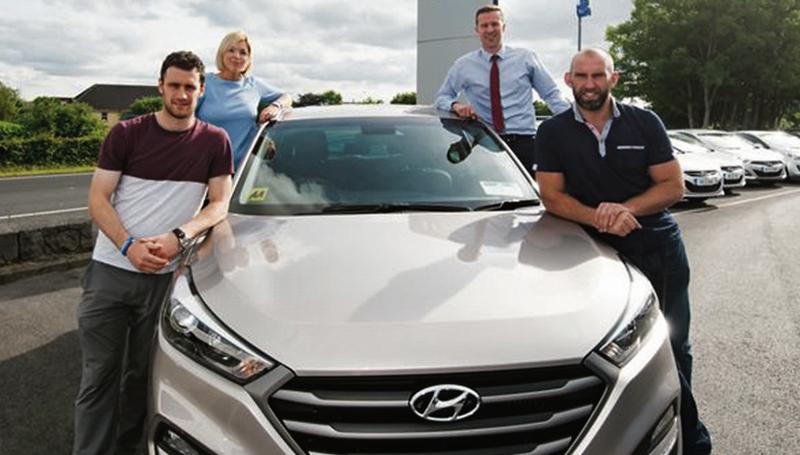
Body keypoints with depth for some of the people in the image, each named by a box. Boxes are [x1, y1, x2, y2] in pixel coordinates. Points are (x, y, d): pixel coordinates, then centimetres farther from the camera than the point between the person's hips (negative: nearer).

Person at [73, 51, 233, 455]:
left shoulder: (214, 142, 2)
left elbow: (220, 204, 1)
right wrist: (129, 246, -16)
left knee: (141, 376, 11)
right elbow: (97, 199, 0)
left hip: (166, 276, 1)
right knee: (99, 377, 3)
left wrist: (178, 237, -16)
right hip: (110, 270, 0)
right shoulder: (126, 134, 1)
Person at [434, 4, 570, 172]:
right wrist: (456, 105, -7)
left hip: (524, 142, 0)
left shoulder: (526, 58, 7)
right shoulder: (463, 65, 8)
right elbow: (442, 97, 16)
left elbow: (551, 94, 10)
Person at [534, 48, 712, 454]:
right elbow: (552, 196, -5)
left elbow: (674, 186, -1)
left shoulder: (645, 123, 2)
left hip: (662, 250, 2)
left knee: (674, 347, 7)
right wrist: (600, 219, -21)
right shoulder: (553, 133, 0)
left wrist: (625, 208, -18)